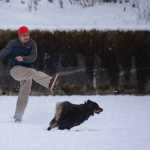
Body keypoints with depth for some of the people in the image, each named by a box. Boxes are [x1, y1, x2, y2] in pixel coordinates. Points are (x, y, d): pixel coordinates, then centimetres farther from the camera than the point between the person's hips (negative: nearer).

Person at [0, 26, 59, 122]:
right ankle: (49, 83, -56)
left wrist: (23, 58, -31)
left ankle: (18, 116, 15)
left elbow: (33, 57, -16)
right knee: (32, 72, -32)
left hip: (27, 69, 4)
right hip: (15, 69, -4)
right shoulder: (13, 44, -4)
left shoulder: (32, 44, -1)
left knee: (24, 93, 4)